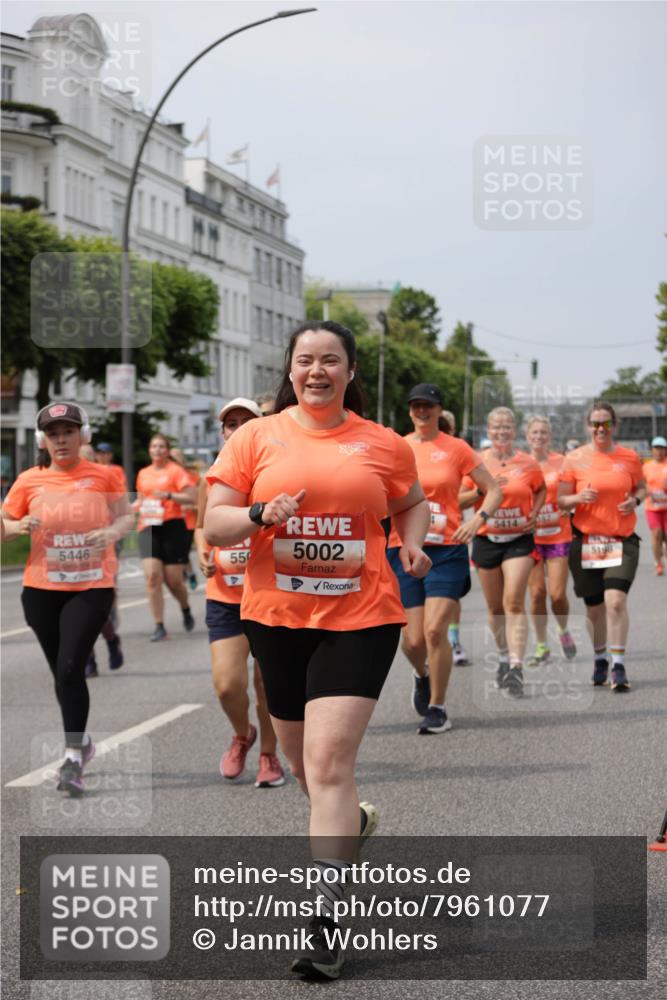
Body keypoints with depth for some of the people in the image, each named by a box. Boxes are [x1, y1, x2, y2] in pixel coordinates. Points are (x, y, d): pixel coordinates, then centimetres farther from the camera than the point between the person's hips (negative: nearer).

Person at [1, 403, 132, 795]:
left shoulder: (102, 476, -1)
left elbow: (126, 516, 5)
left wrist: (112, 532, -16)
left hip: (92, 587, -3)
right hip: (42, 588, 3)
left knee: (70, 667, -15)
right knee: (61, 671, 13)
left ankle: (73, 758, -10)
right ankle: (82, 740, 35)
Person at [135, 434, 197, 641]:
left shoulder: (175, 471, -1)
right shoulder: (143, 474, 14)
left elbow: (191, 498, -8)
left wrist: (168, 495, -20)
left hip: (172, 527, -3)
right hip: (148, 528, 4)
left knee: (173, 580, 0)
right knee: (152, 576, -12)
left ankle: (186, 610, 33)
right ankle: (159, 626, -7)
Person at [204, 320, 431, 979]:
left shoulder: (383, 445, 4)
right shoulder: (256, 437, 3)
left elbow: (411, 504, 21)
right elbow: (214, 526, 1)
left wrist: (413, 544, 1)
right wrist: (261, 515, -19)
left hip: (359, 617, -2)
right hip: (276, 616, 3)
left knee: (329, 763, -13)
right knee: (302, 760, 16)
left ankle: (324, 920, -10)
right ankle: (352, 822, 50)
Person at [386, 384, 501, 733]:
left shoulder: (456, 448, 3)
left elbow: (493, 490, 6)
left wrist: (478, 518, -11)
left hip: (447, 550, -2)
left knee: (435, 630, -15)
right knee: (413, 639, 0)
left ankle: (437, 708, 1)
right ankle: (421, 675, 36)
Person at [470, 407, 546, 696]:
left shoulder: (527, 463, -1)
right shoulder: (477, 462, 0)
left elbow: (541, 489, 17)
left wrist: (534, 515, 3)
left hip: (519, 540, -2)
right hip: (486, 540, 2)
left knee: (514, 602, -15)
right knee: (495, 606, 11)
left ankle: (516, 667, -17)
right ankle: (504, 658, 31)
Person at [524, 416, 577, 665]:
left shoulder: (561, 462, 0)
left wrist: (561, 512, -15)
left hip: (558, 535, -1)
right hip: (530, 537, 1)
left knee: (557, 594, -6)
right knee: (537, 593, -1)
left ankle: (564, 631, 24)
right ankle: (542, 647, 11)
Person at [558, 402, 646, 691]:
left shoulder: (629, 457, 3)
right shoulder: (574, 459, -1)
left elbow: (641, 487, 17)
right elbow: (561, 500, 2)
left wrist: (635, 500, -6)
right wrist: (579, 498, -19)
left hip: (622, 540, 0)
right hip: (586, 542, 1)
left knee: (616, 601, -17)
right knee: (594, 606, 9)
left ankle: (618, 665, -11)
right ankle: (600, 660, 30)